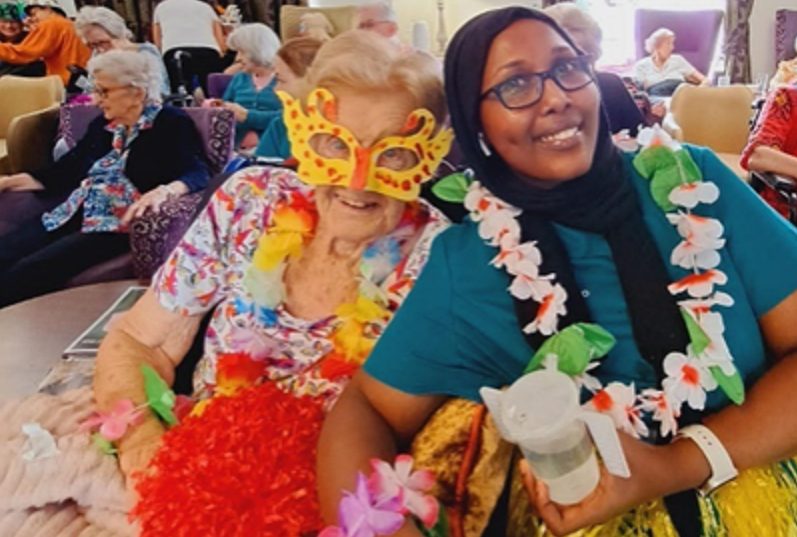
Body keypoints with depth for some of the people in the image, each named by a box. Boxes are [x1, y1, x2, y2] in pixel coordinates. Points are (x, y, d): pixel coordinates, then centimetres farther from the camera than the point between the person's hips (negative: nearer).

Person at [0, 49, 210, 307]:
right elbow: (64, 171, 21)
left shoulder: (172, 124, -2)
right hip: (73, 214, 7)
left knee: (31, 270, -27)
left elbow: (197, 175, -16)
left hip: (119, 224, -7)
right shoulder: (103, 124, 19)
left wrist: (163, 191, -37)